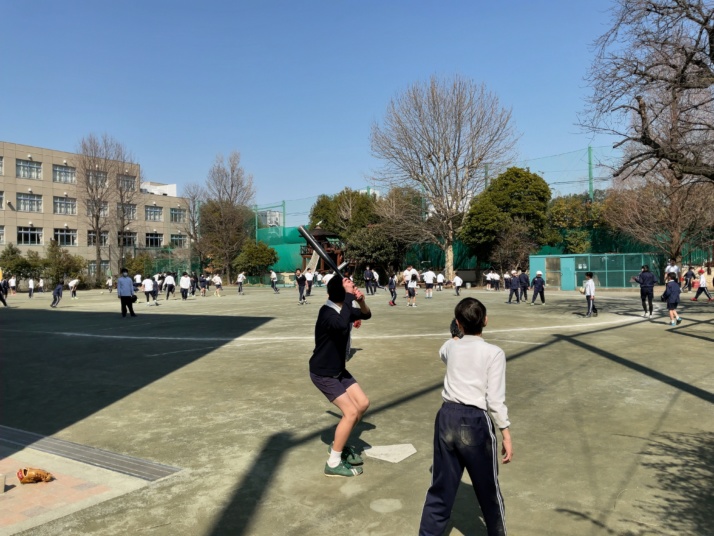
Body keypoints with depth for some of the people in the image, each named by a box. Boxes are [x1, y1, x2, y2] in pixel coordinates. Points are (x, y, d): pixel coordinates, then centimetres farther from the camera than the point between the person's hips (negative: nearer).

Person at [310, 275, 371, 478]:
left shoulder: (344, 309, -4)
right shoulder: (327, 313, -30)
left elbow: (366, 315, 8)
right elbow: (342, 325, -51)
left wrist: (361, 302, -15)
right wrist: (349, 297, -42)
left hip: (338, 369, 9)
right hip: (323, 374, -9)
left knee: (363, 403, 11)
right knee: (351, 412, -13)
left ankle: (339, 444, 28)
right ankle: (333, 463, 0)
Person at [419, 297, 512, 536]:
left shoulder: (451, 346, 6)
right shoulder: (494, 353, -8)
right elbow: (495, 399, -12)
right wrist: (506, 432, -4)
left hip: (447, 417, 4)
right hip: (476, 422, -4)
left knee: (441, 488, 14)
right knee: (489, 491, 17)